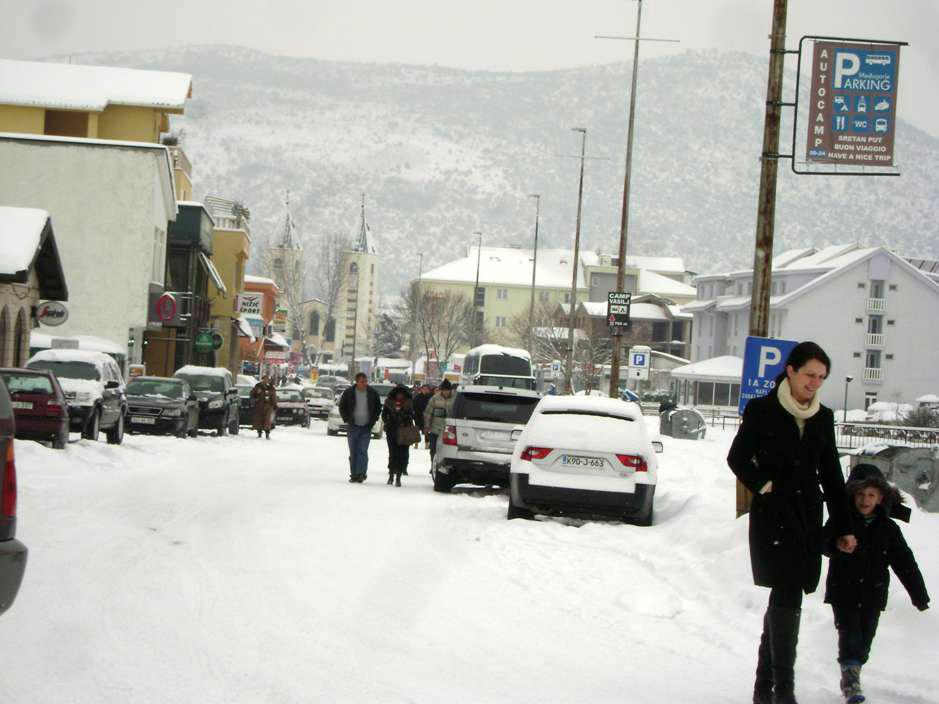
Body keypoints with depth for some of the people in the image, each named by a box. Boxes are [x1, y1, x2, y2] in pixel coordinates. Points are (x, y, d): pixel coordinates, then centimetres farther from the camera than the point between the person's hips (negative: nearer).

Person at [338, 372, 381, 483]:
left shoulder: (373, 393, 1)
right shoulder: (349, 393, -2)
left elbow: (378, 408, 12)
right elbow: (342, 407, 9)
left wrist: (373, 420, 2)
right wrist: (347, 419, -1)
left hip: (366, 427, -1)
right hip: (353, 427, 1)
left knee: (363, 451, -11)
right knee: (353, 452, 3)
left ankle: (361, 473, -10)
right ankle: (354, 475, 9)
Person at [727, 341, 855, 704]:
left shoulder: (823, 418, 11)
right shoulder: (762, 411, -2)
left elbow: (832, 474, 15)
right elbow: (738, 457, 3)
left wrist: (843, 527, 14)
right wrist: (762, 484, -11)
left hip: (807, 517, 5)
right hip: (773, 514, -5)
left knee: (786, 599, 7)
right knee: (788, 596, -15)